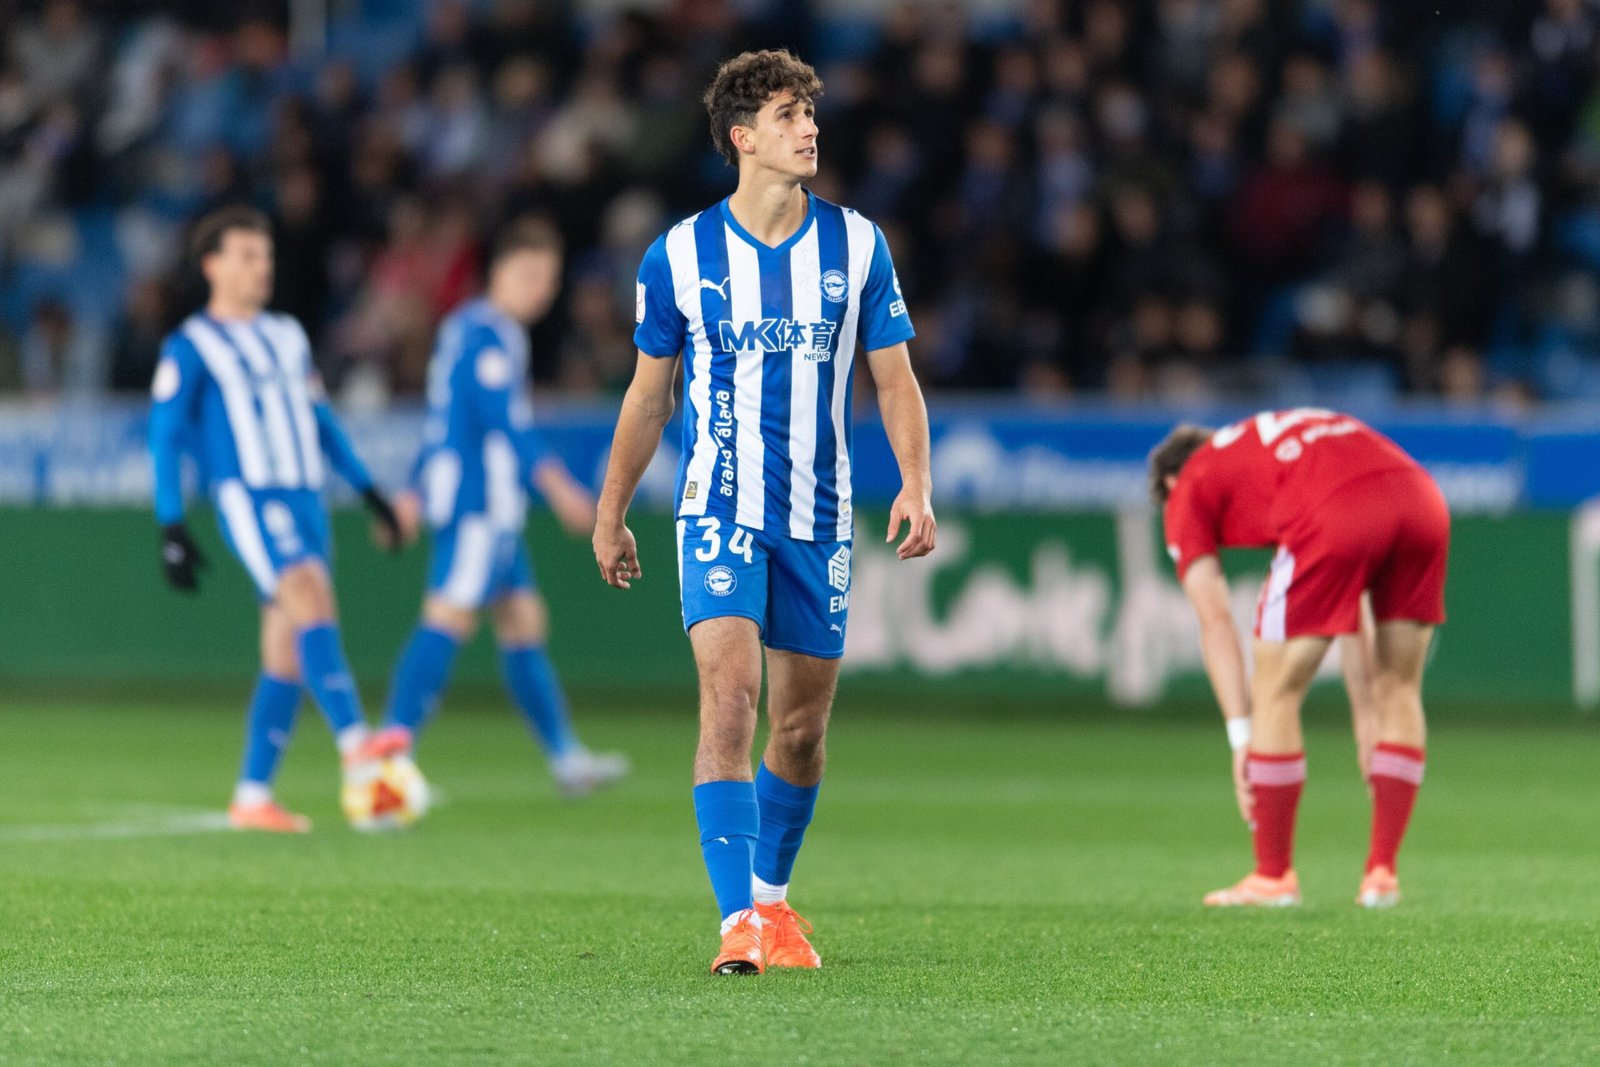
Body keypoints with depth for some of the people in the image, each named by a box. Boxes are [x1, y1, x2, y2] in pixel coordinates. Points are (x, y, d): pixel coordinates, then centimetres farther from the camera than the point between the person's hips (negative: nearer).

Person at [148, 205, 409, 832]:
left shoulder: (288, 338, 20)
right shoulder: (191, 346, 1)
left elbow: (321, 421, 26)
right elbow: (165, 437, -1)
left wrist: (369, 492, 20)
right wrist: (171, 529, -8)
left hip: (305, 499, 7)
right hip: (248, 498, -7)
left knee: (287, 655, 4)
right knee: (313, 601, -28)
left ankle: (252, 796, 10)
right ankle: (356, 746, -41)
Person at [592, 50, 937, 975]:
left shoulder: (857, 246, 2)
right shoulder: (681, 255, -1)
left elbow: (896, 378, 6)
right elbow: (649, 395, 10)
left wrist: (917, 486, -8)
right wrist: (611, 515, 13)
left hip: (820, 517, 3)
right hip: (720, 509, -2)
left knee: (803, 724, 9)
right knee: (729, 697, -18)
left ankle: (773, 897, 29)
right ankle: (740, 922, -22)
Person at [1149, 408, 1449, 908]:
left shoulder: (1187, 491, 24)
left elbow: (1216, 624, 14)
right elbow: (1353, 603, 39)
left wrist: (1241, 734, 12)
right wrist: (1365, 713, 41)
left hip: (1337, 518, -6)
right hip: (1422, 498, 6)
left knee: (1277, 691, 11)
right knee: (1399, 692, 21)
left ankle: (1273, 875, 18)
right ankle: (1382, 873, 21)